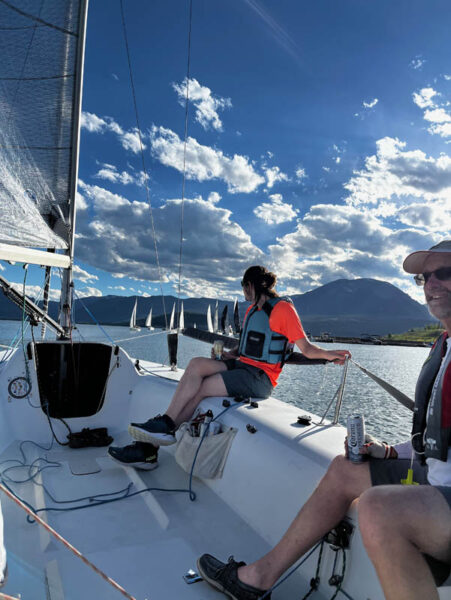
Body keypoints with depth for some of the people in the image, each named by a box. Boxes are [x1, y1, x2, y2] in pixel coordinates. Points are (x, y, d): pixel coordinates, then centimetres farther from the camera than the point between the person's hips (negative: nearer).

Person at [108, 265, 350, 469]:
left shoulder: (283, 308, -6)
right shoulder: (251, 310, 21)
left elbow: (305, 347, -11)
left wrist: (328, 354, -27)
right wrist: (227, 354, 7)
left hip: (261, 378, -7)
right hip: (241, 365, 7)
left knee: (198, 388, -17)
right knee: (197, 364, -17)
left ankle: (150, 447, -11)